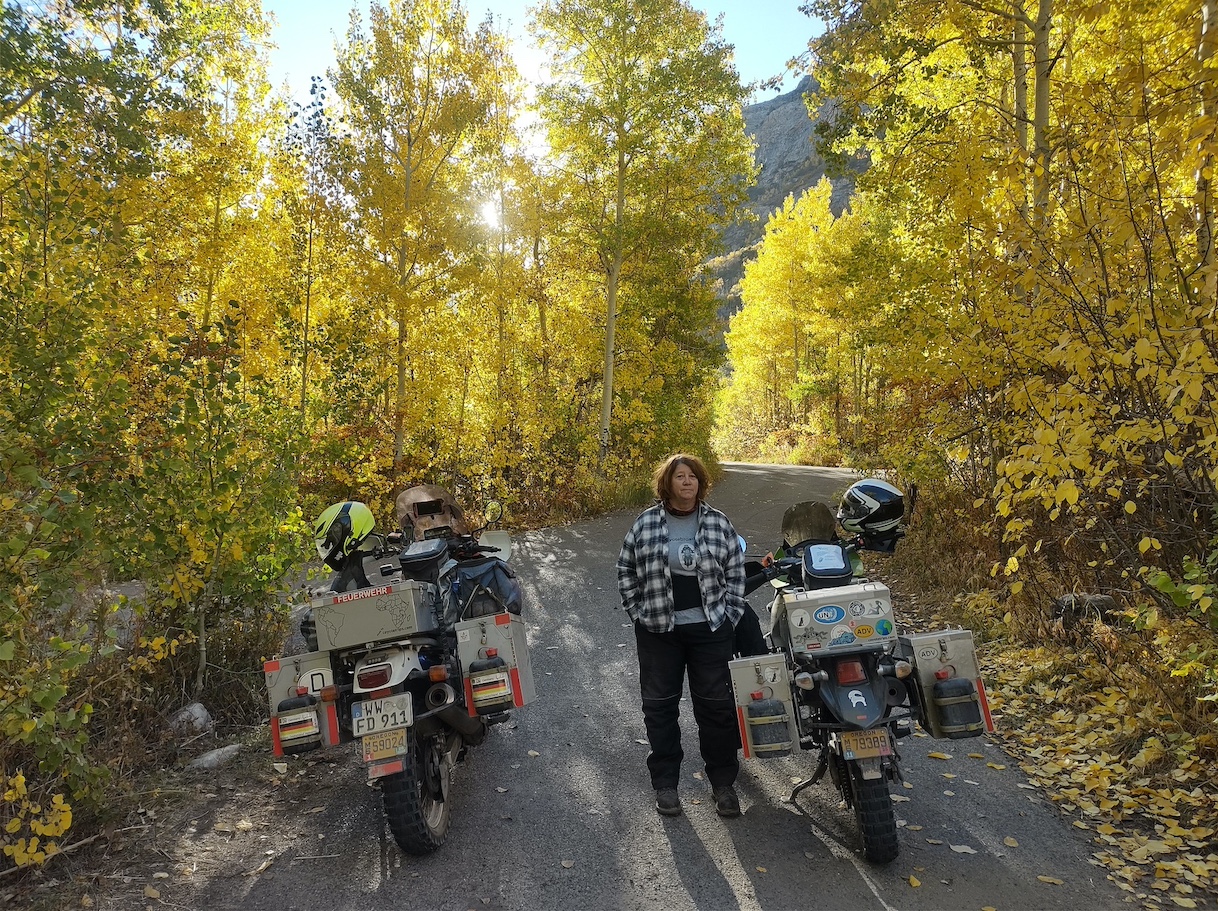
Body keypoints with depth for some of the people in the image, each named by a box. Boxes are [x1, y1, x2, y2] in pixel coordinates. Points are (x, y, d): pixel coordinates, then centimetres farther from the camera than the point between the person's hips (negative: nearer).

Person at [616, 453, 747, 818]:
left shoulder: (719, 523, 1)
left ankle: (723, 783, 22)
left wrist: (729, 617, 0)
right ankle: (665, 782, 24)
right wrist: (639, 613, 1)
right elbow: (625, 569, 7)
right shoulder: (646, 523, -1)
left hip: (710, 629, 0)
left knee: (717, 706, 5)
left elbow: (736, 572, 6)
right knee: (660, 706, 8)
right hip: (659, 630, 0)